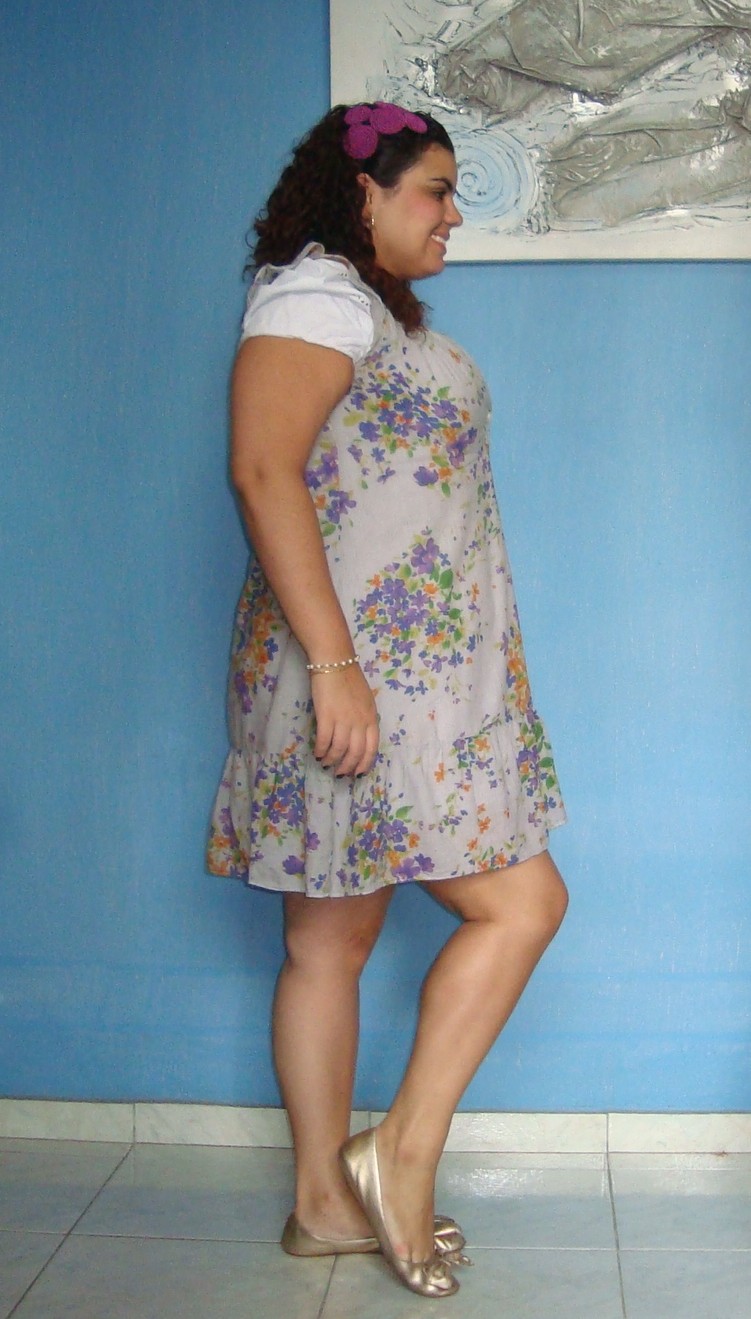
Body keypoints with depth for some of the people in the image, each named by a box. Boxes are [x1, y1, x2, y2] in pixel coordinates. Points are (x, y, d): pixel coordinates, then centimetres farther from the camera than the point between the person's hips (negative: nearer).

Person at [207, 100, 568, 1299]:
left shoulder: (382, 314, 23)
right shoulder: (314, 292, -7)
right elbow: (265, 471, -19)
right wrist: (333, 662, -25)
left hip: (412, 675, 10)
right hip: (356, 675, -10)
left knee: (332, 941, 11)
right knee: (522, 900, -7)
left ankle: (327, 1201, 20)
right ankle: (404, 1152, 2)